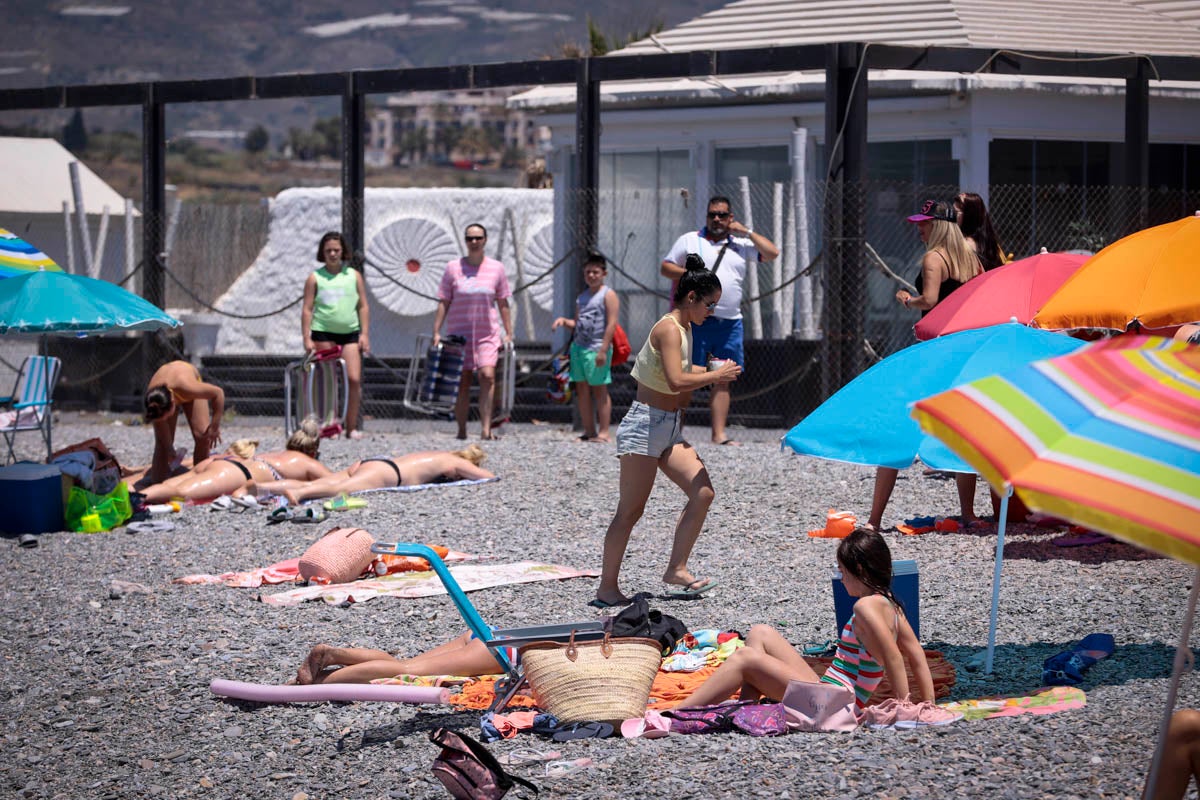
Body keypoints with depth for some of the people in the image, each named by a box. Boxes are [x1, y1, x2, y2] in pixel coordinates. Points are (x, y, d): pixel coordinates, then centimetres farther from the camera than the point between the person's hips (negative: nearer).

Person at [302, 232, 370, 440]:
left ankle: (352, 427, -1)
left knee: (354, 379, -8)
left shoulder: (354, 276, 9)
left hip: (350, 333, 2)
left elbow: (363, 306, 10)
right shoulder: (315, 278, 3)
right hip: (323, 332, -1)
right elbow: (307, 309, 2)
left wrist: (364, 333, 2)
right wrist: (307, 338, -5)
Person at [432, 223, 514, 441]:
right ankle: (461, 430, 9)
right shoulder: (453, 268, 2)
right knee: (462, 381, 2)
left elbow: (503, 304, 10)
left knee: (488, 376, -17)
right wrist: (436, 332, -3)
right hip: (459, 332, 0)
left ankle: (486, 429, -20)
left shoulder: (496, 268, 5)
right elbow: (443, 302, 3)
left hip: (487, 333, 0)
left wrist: (509, 333, 6)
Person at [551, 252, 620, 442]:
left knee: (599, 389, -5)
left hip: (596, 348, -7)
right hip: (578, 347, 7)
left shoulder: (608, 295, -5)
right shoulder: (582, 297, 18)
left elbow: (611, 324, -12)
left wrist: (603, 350, -19)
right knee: (582, 389, 6)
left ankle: (603, 432, -3)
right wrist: (564, 321, 3)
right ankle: (589, 432, 11)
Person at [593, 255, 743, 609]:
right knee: (631, 510, -5)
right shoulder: (669, 329, -17)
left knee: (703, 492, -2)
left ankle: (676, 570, 2)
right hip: (645, 426, -10)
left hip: (670, 429, 10)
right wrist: (716, 375, -18)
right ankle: (607, 589, 1)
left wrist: (713, 372, 12)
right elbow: (676, 381, -29)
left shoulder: (684, 328, 13)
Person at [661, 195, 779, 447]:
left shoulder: (741, 245, 15)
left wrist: (746, 232, 5)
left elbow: (772, 253, 9)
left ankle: (719, 433, 4)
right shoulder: (689, 240, 8)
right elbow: (666, 267, 8)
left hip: (730, 322, 3)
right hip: (696, 320, -3)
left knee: (723, 379, 2)